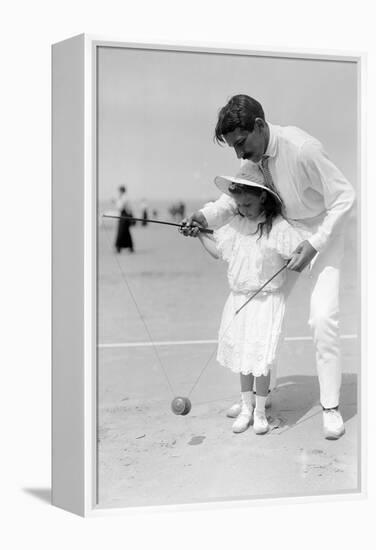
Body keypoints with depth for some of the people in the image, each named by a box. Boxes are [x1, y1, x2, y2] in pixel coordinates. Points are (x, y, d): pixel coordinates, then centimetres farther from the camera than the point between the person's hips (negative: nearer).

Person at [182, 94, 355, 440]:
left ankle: (331, 407, -2)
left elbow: (345, 197, -24)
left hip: (321, 235, -6)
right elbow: (237, 196, -2)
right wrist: (207, 216, -23)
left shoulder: (302, 149, -31)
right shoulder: (252, 155, -11)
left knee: (323, 316, -16)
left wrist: (314, 246, -27)